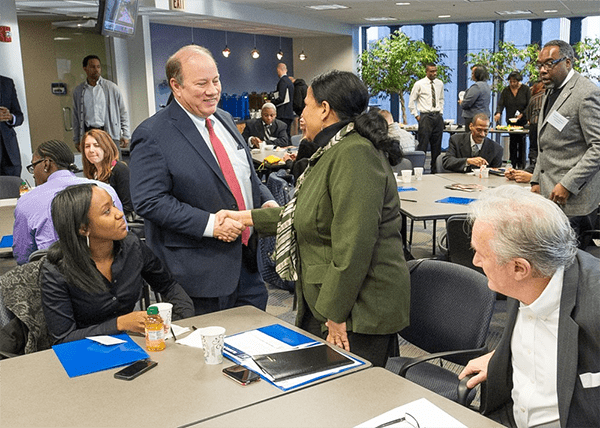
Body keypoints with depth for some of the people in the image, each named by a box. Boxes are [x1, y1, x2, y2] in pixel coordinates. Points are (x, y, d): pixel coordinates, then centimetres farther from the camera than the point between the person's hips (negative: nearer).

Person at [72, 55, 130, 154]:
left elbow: (123, 113, 8)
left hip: (109, 133, -1)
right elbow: (76, 118, 17)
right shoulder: (78, 91, 12)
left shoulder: (111, 87, 5)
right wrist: (76, 140, 14)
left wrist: (125, 135, 2)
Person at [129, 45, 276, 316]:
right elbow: (149, 201, -19)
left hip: (247, 258, 7)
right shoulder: (151, 136, -13)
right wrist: (209, 223, -24)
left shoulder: (225, 120, 11)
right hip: (201, 271, -7)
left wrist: (267, 202, 1)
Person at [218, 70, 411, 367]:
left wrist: (337, 314, -22)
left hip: (359, 311, -10)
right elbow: (305, 216, 23)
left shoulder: (355, 155, -21)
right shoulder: (336, 153, 16)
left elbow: (354, 245, -26)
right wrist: (248, 217, 20)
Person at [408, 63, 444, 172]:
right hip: (425, 117, -5)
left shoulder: (440, 84, 11)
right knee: (423, 144, -9)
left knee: (437, 146, 6)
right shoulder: (419, 84, -3)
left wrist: (441, 112, 13)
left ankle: (435, 171, 13)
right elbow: (411, 101, 2)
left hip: (438, 117, 5)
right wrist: (416, 115, -2)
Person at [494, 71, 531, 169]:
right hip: (510, 121, 2)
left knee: (521, 141, -5)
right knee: (512, 141, 0)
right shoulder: (505, 91, 7)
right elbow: (501, 104, -2)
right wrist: (498, 113, -21)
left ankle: (522, 164, 1)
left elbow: (529, 105, 1)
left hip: (523, 121, -2)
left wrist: (522, 114, -14)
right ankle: (513, 164, 4)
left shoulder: (525, 89, 2)